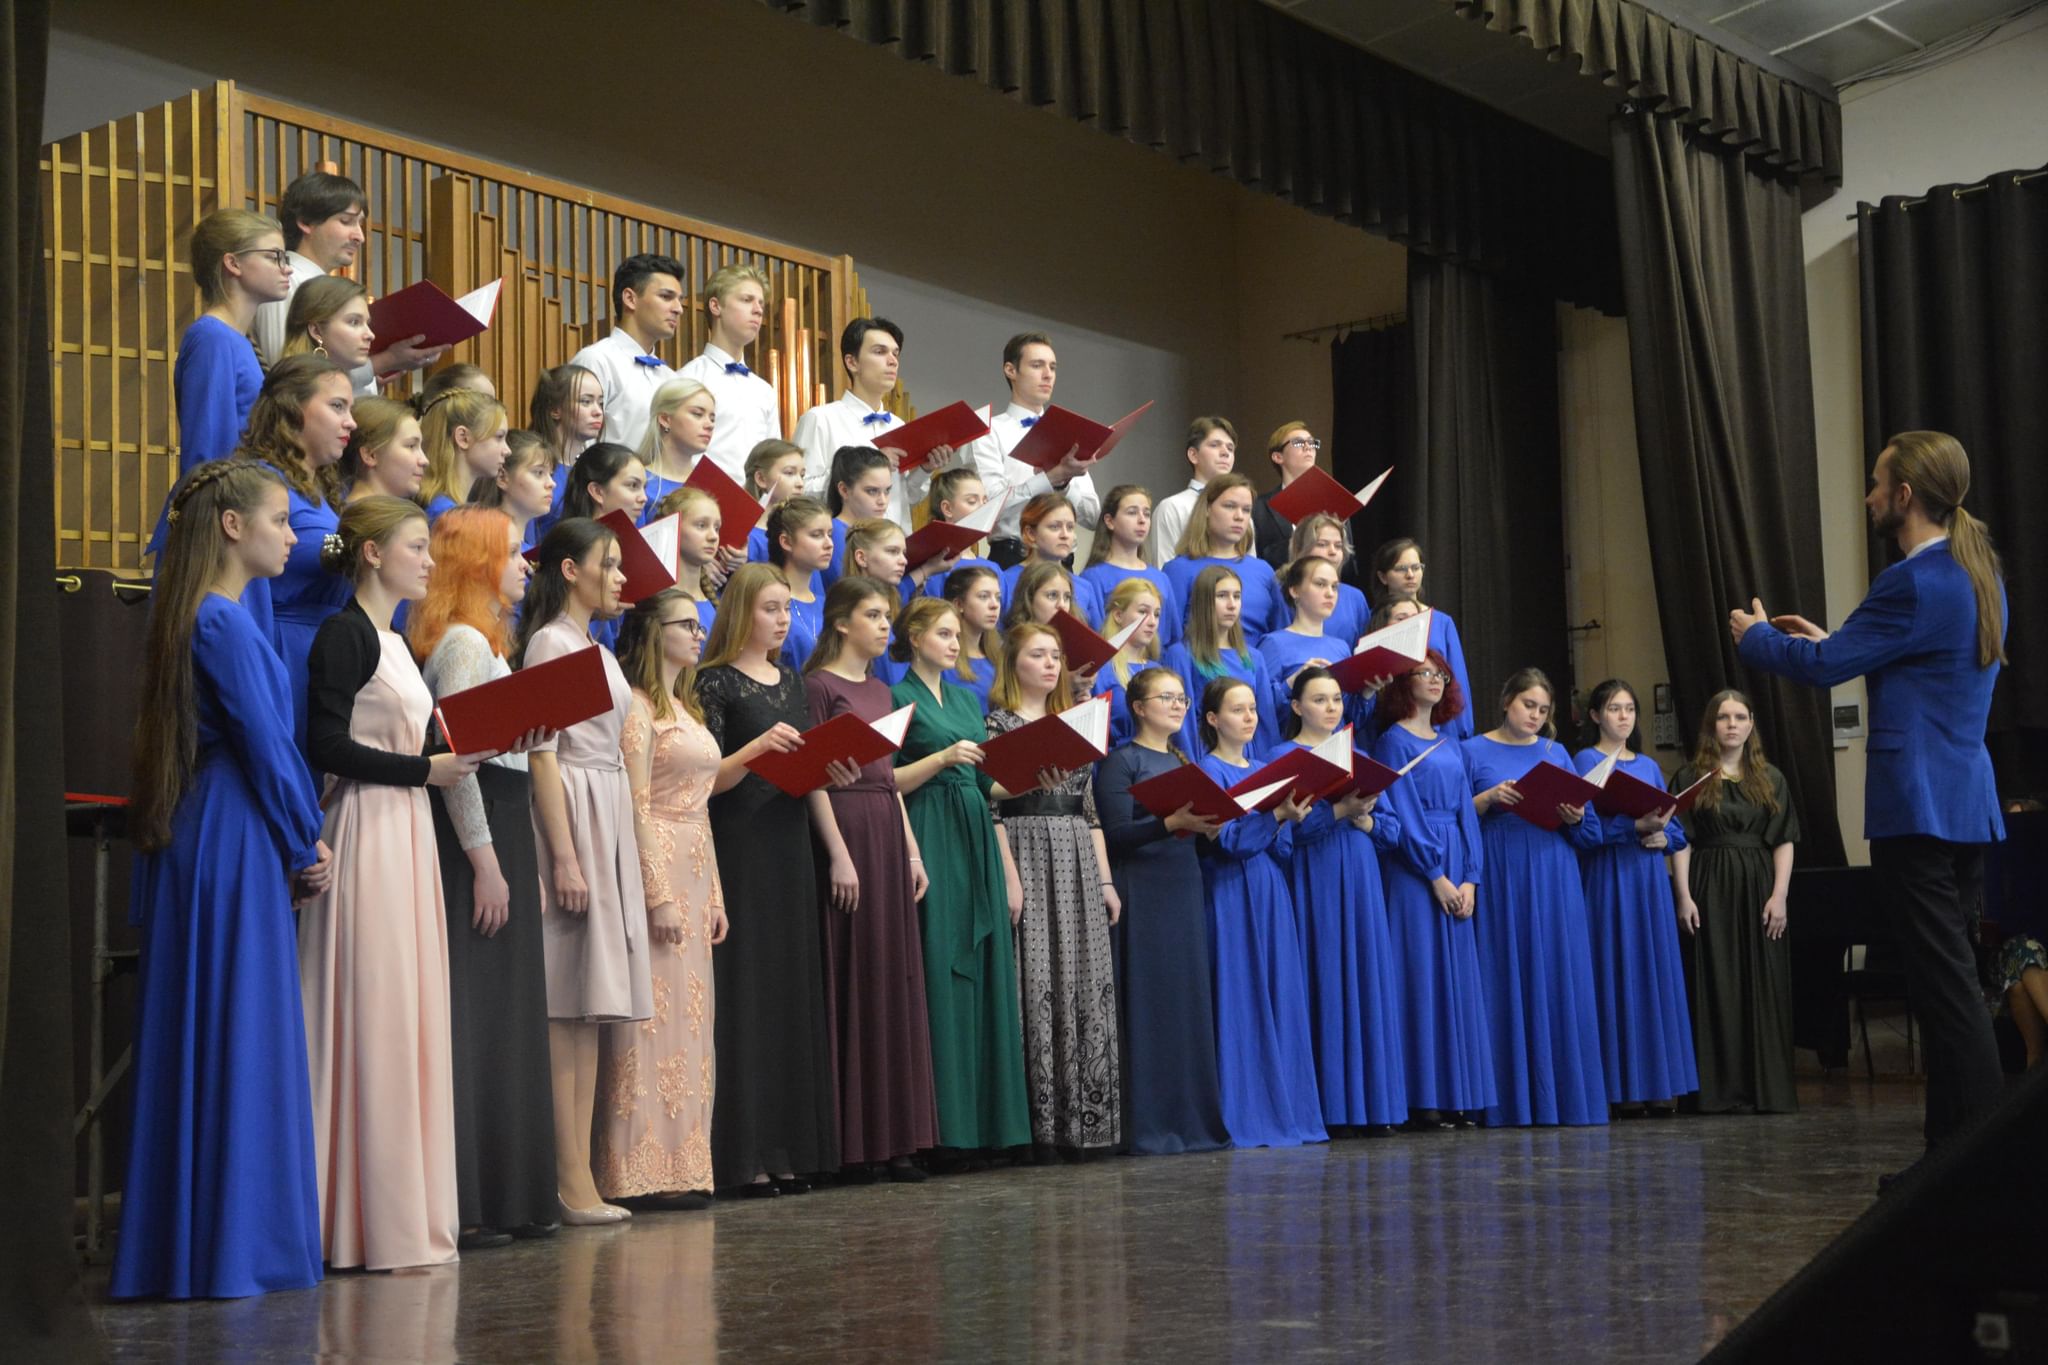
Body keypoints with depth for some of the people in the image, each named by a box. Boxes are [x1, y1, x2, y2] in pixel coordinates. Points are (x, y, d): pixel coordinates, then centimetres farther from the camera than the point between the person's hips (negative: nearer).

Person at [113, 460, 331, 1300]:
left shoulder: (204, 618, 16)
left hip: (201, 842, 10)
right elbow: (266, 745, -14)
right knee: (236, 1037, -4)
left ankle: (187, 1244, 17)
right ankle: (228, 1243, 2)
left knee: (201, 1041, 11)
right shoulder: (224, 623, -14)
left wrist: (300, 844, 13)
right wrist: (307, 845, -2)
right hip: (236, 844, -9)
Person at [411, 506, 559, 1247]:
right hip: (477, 835, -11)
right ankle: (461, 1205, -5)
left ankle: (506, 1196, 16)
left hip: (499, 829, 11)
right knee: (471, 1016, -8)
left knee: (503, 1015, 11)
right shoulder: (465, 641, -11)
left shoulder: (486, 640, 19)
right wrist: (485, 859, -20)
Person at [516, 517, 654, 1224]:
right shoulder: (550, 642, -7)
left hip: (610, 821, 9)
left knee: (591, 1004, 6)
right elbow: (542, 754, -14)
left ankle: (581, 1175, 8)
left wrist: (619, 852, 17)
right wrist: (564, 855, -19)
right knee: (566, 1002, -10)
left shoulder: (595, 647, 20)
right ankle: (569, 1180, -9)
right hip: (572, 817, -9)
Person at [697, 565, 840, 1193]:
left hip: (790, 845, 7)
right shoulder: (716, 682, -4)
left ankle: (788, 1149, 12)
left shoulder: (791, 681, 16)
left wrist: (833, 770, 1)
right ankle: (746, 1155, -3)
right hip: (740, 851, -7)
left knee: (794, 990, 6)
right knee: (747, 993, -7)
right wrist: (758, 747, -24)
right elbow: (707, 779, -11)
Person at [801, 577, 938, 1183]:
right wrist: (838, 853, -18)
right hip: (845, 827, -8)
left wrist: (911, 848, 13)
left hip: (889, 832, 8)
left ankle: (893, 1137, 11)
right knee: (852, 980, -6)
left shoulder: (881, 690, 18)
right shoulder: (818, 685, -6)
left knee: (895, 979, 7)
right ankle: (853, 1140, -1)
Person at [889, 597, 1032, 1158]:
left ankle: (985, 1118, 7)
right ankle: (944, 1123, -6)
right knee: (940, 973, -9)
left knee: (985, 969, 4)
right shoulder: (899, 699, -1)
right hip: (931, 840, -7)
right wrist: (945, 758, -17)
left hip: (976, 838, 7)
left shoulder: (967, 700, 19)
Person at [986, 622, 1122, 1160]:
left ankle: (1081, 1123, 5)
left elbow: (1091, 810, 17)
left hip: (1078, 865, 6)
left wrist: (1105, 879, 11)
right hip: (1027, 858, -6)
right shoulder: (997, 723, -1)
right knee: (1037, 985, -10)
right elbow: (991, 806, -9)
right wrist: (1009, 878, -17)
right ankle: (1040, 1125, -6)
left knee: (1087, 986, 2)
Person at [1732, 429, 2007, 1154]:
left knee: (1945, 985, -7)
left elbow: (1825, 667, -12)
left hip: (1916, 804, -10)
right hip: (1968, 802, 10)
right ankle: (1954, 1148, 16)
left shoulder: (1912, 584, -16)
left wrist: (1756, 635, 6)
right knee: (1948, 984, 12)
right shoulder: (1978, 575, 14)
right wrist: (1829, 639, 25)